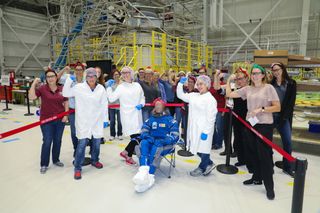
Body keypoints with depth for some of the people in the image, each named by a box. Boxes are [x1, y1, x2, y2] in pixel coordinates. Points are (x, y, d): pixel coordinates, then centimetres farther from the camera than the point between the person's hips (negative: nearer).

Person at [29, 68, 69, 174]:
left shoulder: (61, 89, 1)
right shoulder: (42, 88, -5)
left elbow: (66, 102, 7)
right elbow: (31, 97, -17)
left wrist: (66, 114, -1)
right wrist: (34, 83, -18)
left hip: (60, 120, 3)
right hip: (46, 120, -3)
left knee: (57, 141, 13)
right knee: (47, 142, 0)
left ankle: (56, 160, 31)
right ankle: (44, 164, 15)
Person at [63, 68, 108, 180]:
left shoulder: (101, 88, 1)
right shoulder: (79, 87, -3)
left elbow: (104, 105, 4)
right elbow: (66, 93, -1)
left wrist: (105, 119, 5)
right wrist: (69, 80, -12)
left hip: (97, 121, 3)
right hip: (83, 121, -2)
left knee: (97, 142, 13)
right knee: (82, 143, -5)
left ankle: (94, 160, 38)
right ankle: (77, 168, 8)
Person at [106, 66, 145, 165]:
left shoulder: (137, 85, 11)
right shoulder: (120, 87, 0)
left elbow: (142, 97, 17)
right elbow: (111, 98, -4)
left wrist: (141, 104, -2)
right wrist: (109, 87, -8)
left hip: (137, 115, 5)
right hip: (127, 115, -5)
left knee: (137, 136, 6)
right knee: (135, 136, -8)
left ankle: (125, 152, 29)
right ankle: (128, 156, 14)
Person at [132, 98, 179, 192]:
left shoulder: (170, 119, 9)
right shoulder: (150, 119, 21)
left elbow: (175, 135, -2)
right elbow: (143, 132, 9)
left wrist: (163, 140, -20)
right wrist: (148, 137, -14)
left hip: (164, 143, -3)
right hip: (151, 141, 3)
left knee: (156, 146, -37)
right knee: (144, 142, -31)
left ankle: (149, 177, -50)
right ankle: (143, 171, -51)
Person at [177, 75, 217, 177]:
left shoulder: (210, 99, -11)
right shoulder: (194, 95, 10)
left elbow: (211, 118, -15)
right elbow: (181, 95, 17)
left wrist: (206, 132, -18)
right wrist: (181, 83, 5)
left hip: (203, 129, -7)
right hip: (193, 128, 7)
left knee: (203, 149, 7)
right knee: (196, 148, 15)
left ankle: (202, 168, 28)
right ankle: (209, 163, 35)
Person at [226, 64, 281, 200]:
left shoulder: (268, 88, -6)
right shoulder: (247, 89, 7)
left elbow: (277, 107, -9)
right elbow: (229, 94, 7)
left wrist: (261, 109, -18)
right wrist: (229, 81, 7)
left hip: (264, 125, -5)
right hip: (250, 123, 5)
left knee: (264, 154, -1)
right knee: (252, 152, 14)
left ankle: (269, 186, 13)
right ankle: (257, 178, 33)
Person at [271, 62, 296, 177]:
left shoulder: (291, 83, 5)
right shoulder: (270, 84, 6)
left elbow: (291, 102, -2)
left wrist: (283, 116, -11)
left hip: (284, 117, 0)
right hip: (270, 116, 1)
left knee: (287, 142, 0)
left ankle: (287, 167, 14)